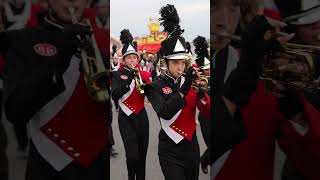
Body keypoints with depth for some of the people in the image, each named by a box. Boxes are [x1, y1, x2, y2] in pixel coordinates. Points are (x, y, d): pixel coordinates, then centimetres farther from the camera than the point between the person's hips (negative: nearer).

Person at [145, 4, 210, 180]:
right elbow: (165, 113, -26)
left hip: (192, 146, 5)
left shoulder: (190, 83, 2)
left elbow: (209, 113, -5)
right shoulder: (156, 86, -9)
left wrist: (200, 92, -23)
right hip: (170, 151, -5)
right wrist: (184, 88, -32)